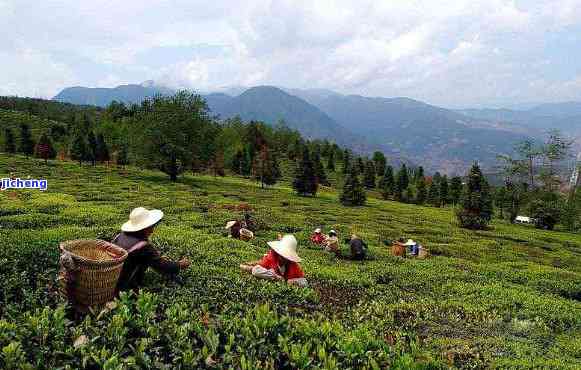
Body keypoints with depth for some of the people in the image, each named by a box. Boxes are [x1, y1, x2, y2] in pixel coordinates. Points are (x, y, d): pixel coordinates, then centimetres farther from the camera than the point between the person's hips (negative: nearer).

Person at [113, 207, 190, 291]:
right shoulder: (144, 246, -20)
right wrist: (179, 265, 5)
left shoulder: (122, 235, 2)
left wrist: (158, 258, 21)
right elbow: (160, 265, -9)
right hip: (122, 285, -7)